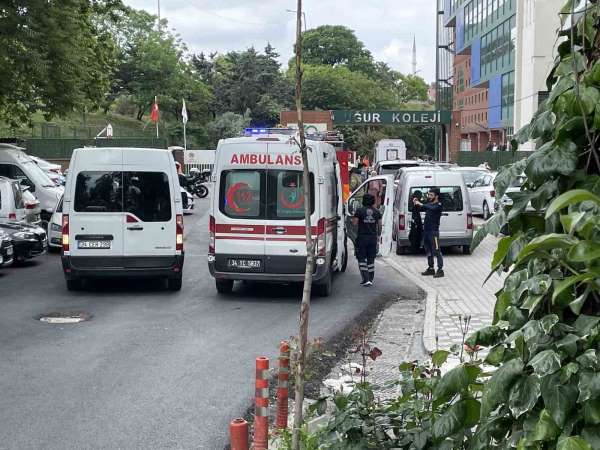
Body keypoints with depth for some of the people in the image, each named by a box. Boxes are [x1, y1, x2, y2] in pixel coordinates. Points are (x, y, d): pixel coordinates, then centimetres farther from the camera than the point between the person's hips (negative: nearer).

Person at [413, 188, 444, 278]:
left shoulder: (438, 205, -10)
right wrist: (416, 203, -3)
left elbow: (432, 208, -29)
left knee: (436, 251, -7)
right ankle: (431, 268, 23)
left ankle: (440, 270, -5)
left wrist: (420, 204, -33)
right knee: (428, 251, 14)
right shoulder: (429, 204, 15)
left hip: (434, 231, -8)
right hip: (426, 230, 8)